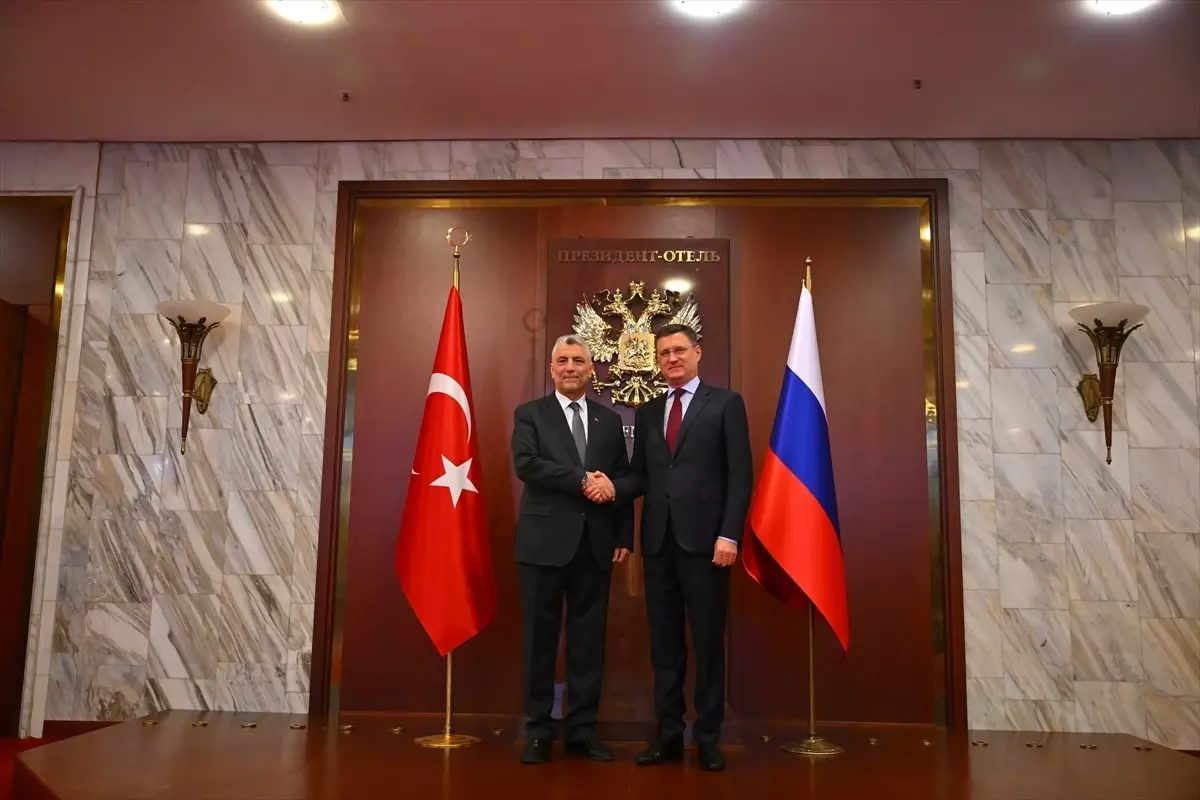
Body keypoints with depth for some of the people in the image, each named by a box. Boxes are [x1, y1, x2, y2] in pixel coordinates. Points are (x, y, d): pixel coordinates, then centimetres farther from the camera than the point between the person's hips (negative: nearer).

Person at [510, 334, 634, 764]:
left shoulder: (610, 420, 13)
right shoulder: (529, 414, 4)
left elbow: (622, 481, 9)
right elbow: (526, 464, -13)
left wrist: (624, 536, 1)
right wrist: (583, 480, -17)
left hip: (595, 545, 3)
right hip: (545, 542, -2)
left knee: (589, 641, 7)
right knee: (540, 639, 5)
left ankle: (582, 730, 18)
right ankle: (539, 731, 16)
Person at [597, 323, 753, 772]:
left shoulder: (726, 404, 2)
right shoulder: (647, 413, 16)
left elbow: (740, 474, -4)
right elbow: (641, 476, 13)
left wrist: (729, 534, -13)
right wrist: (614, 487, -9)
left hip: (703, 537, -4)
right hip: (658, 540, 4)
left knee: (708, 641, 4)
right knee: (664, 642, 9)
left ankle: (708, 737, 16)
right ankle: (669, 734, 19)